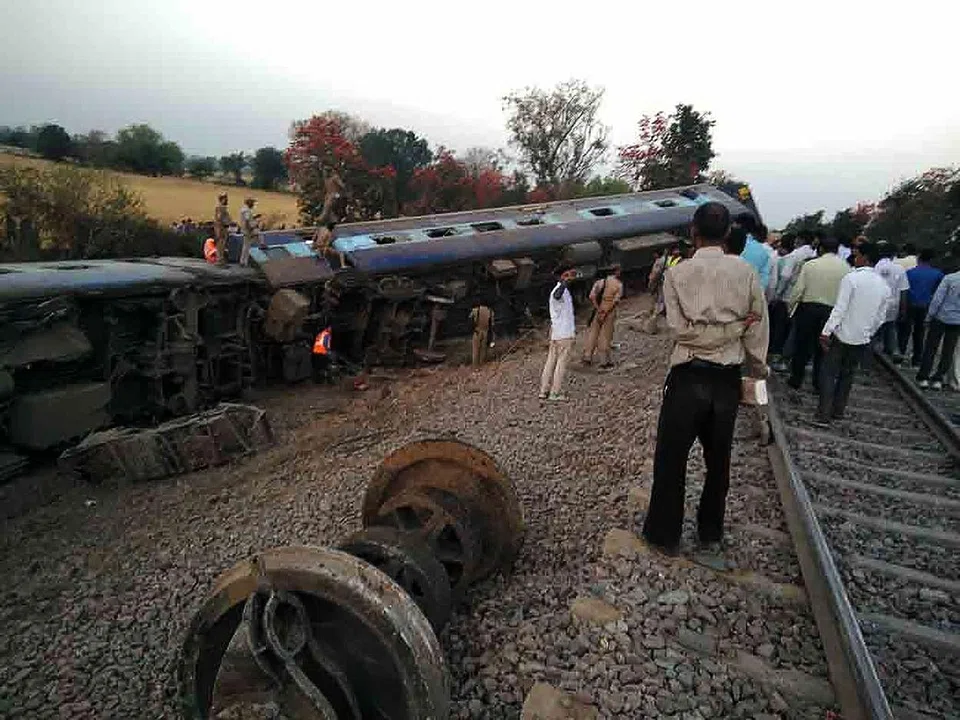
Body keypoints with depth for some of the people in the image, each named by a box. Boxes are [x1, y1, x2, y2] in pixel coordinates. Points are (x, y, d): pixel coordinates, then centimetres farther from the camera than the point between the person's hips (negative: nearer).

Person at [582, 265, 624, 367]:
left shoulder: (600, 282, 5)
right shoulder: (619, 284, -3)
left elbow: (592, 296, -7)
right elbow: (616, 300, -14)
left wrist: (597, 308, -4)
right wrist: (606, 312, -11)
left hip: (599, 311, 2)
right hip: (610, 313, -2)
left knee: (593, 333, 10)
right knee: (605, 336, 4)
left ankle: (587, 357, 12)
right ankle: (605, 361, 8)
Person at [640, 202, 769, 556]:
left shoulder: (677, 273, -8)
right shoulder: (746, 272, -2)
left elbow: (680, 329, -15)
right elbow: (758, 328, 0)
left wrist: (717, 329, -5)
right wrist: (757, 370, 13)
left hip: (687, 378, -3)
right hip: (727, 379, 3)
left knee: (671, 459, 11)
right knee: (718, 459, 19)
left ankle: (664, 534, 23)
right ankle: (711, 531, 35)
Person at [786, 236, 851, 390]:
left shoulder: (810, 264, -7)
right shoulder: (846, 267, -4)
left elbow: (798, 289, -8)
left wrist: (791, 305, 4)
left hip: (808, 308, -1)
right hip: (832, 311, 1)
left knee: (802, 345, 10)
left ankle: (796, 380, 17)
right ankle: (819, 383, 19)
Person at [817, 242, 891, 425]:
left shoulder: (851, 278, -14)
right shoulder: (884, 285, 5)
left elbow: (839, 309, -18)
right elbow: (880, 317, 11)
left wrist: (826, 332, -16)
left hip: (842, 335, -6)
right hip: (863, 339, 6)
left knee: (829, 374, 0)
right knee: (847, 375, 17)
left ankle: (824, 415, -4)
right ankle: (838, 411, 24)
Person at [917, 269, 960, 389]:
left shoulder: (950, 278, -12)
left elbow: (937, 299, -15)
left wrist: (930, 315, -6)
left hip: (941, 317, -3)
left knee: (930, 348, 5)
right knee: (948, 352, 11)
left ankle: (923, 377, 5)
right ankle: (938, 379, 11)